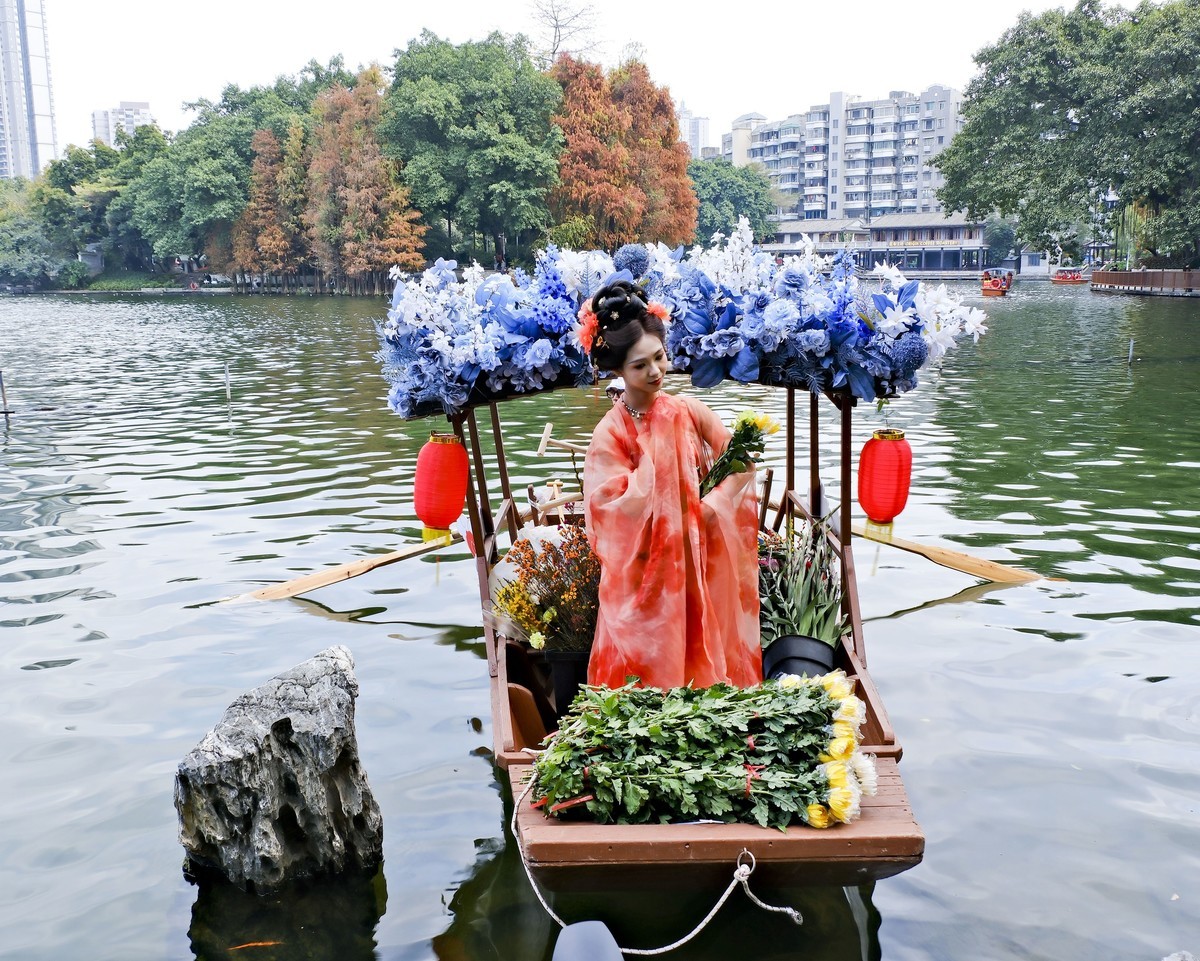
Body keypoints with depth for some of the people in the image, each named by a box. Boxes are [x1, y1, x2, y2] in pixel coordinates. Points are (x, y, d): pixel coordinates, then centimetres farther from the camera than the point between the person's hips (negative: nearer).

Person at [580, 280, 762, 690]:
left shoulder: (688, 411, -2)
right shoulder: (610, 434, -12)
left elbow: (741, 464, 0)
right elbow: (624, 514, -17)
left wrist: (707, 510, -14)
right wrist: (655, 450, -19)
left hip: (699, 568, 4)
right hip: (646, 576, -3)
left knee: (705, 653, 14)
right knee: (652, 664, 5)